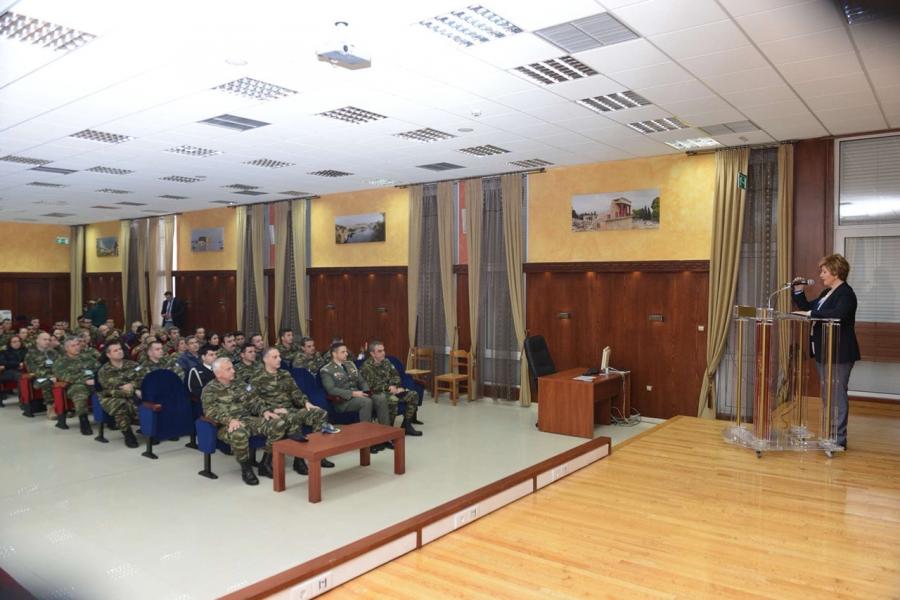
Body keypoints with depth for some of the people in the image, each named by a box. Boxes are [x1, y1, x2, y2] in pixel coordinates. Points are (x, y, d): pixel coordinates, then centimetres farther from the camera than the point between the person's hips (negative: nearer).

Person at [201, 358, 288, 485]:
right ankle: (246, 468, -16)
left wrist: (264, 411, 2)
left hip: (249, 419, 6)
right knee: (239, 434, -43)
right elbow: (211, 411, -12)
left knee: (280, 424, -17)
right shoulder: (210, 390, 3)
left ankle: (265, 462, -3)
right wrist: (230, 420, -29)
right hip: (229, 425, -6)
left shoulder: (239, 384, 22)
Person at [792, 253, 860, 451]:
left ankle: (839, 439, 2)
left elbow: (837, 314, -31)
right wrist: (798, 291, 10)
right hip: (824, 352, 9)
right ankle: (830, 434, 23)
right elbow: (808, 309, 21)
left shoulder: (846, 293, -13)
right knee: (827, 394, 14)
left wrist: (811, 313, -30)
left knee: (837, 395, -4)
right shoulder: (827, 292, 15)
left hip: (839, 354, -9)